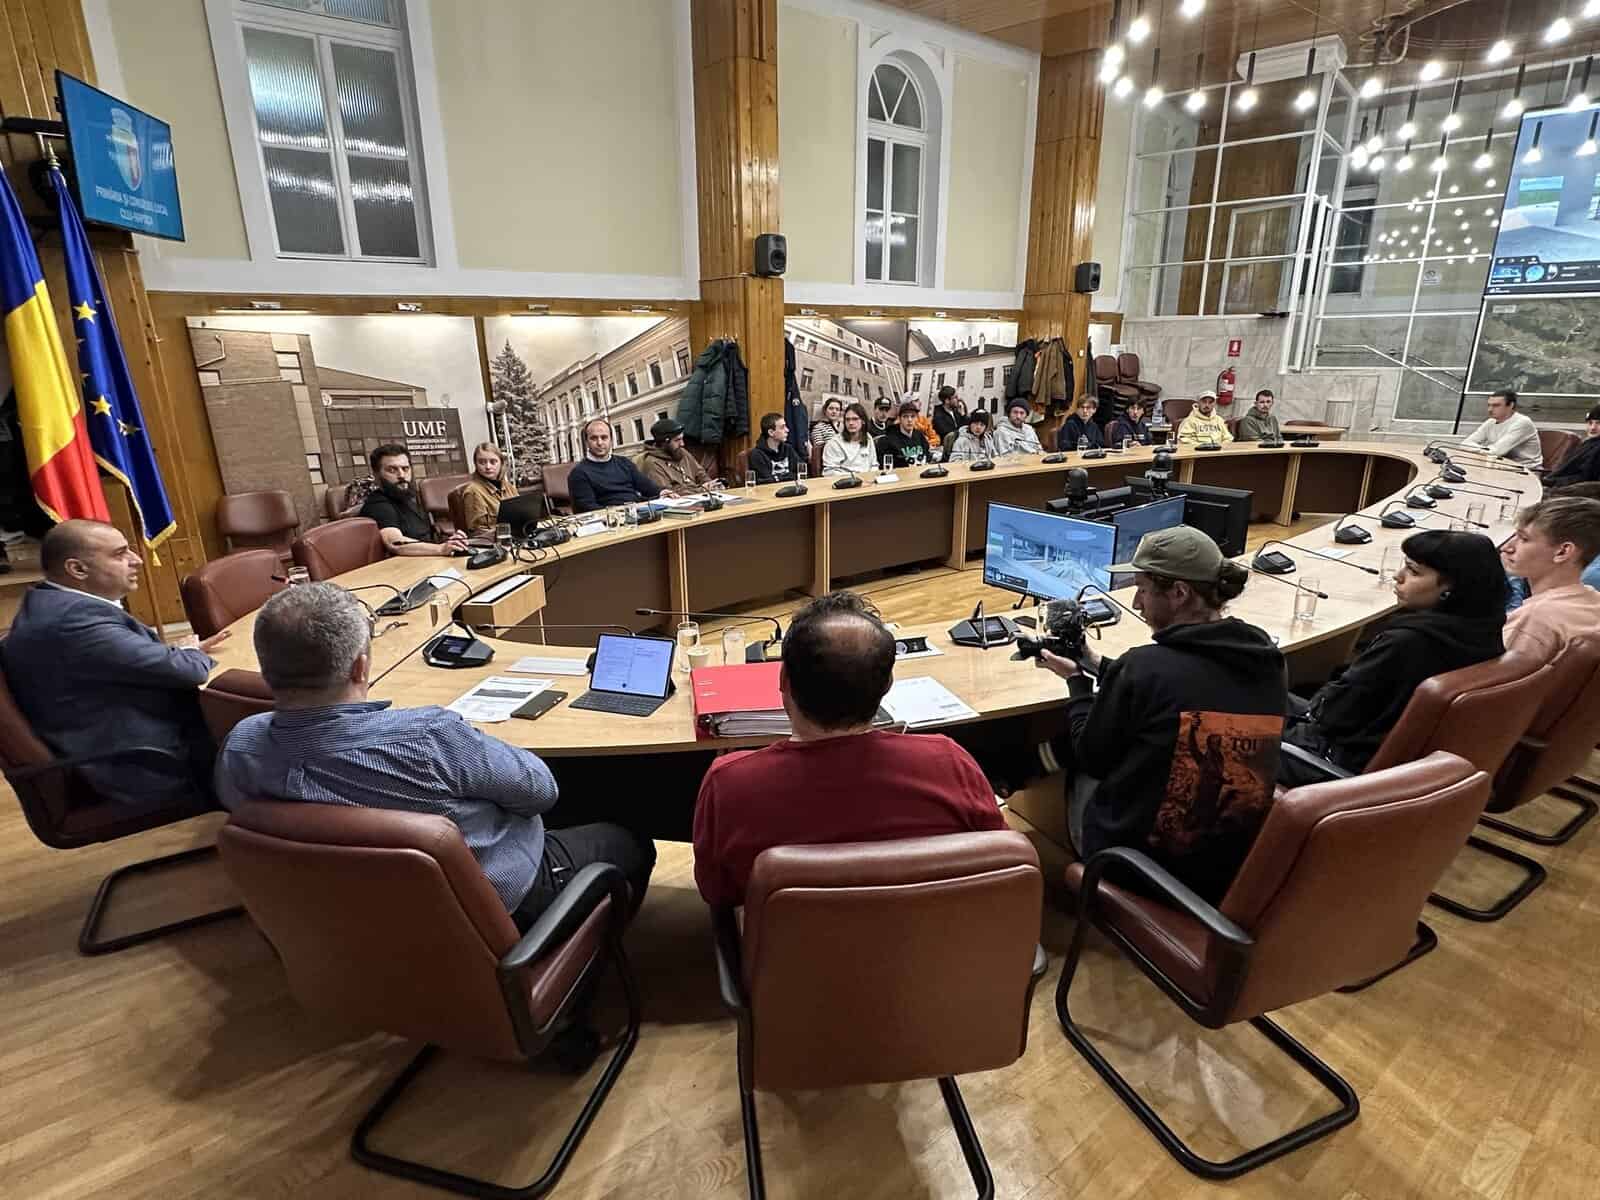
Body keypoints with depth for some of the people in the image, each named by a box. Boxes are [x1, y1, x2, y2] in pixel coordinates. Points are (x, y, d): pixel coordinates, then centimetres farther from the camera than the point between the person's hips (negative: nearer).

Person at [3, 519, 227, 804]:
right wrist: (191, 653, -3)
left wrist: (183, 652, -1)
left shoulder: (49, 605, 8)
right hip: (146, 769, -9)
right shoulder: (77, 617, -25)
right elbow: (183, 670, -24)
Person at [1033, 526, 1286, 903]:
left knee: (1054, 745, 18)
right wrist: (1100, 667, 15)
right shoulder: (1266, 662, -4)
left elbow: (1093, 758, -9)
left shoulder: (1144, 666, -24)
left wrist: (1076, 680, 4)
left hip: (1140, 858, -6)